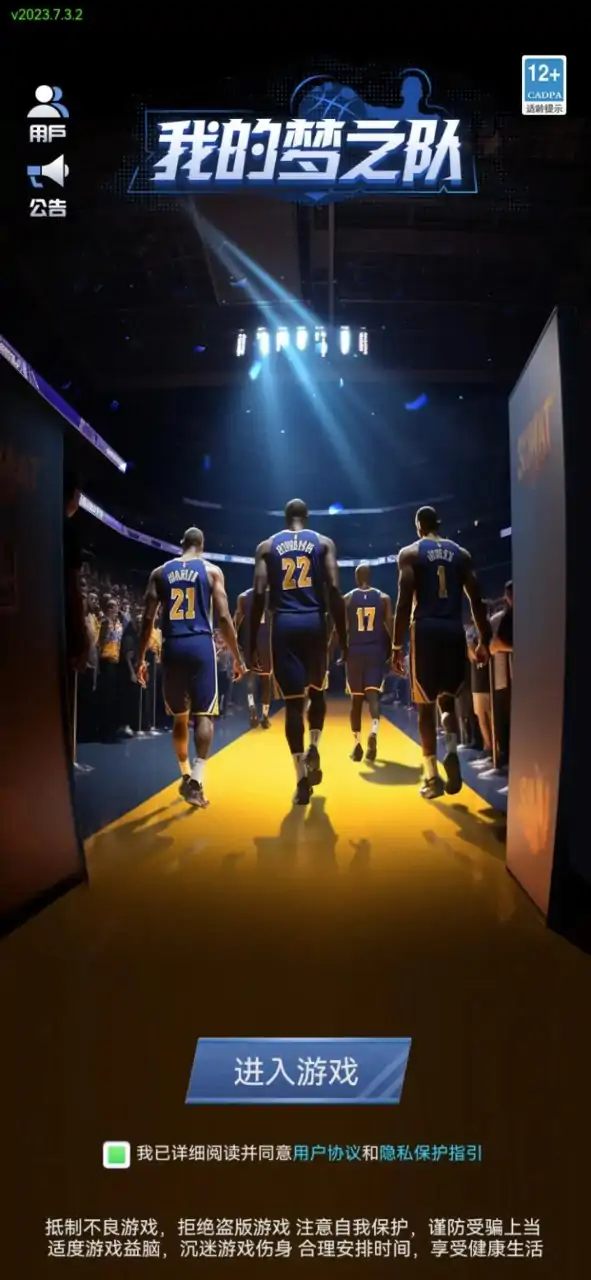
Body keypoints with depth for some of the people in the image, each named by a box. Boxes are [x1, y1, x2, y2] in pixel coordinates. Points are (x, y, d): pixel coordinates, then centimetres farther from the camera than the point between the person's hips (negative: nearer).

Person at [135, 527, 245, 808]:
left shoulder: (160, 572, 10)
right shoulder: (211, 571, 4)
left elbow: (148, 619, 5)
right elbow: (224, 617, -3)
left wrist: (141, 658, 11)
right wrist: (237, 657, 4)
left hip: (172, 647, 3)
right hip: (201, 645, -2)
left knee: (180, 716, 17)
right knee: (204, 714, -1)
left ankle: (186, 776, 27)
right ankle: (196, 779, -17)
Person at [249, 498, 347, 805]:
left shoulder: (266, 546, 9)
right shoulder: (323, 543, 7)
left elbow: (258, 595, -1)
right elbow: (334, 590, -3)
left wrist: (252, 645, 1)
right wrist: (343, 638, 1)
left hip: (284, 625, 0)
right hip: (314, 622, 0)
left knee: (293, 701, 1)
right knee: (317, 690, 23)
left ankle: (302, 777, -5)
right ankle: (313, 749, 3)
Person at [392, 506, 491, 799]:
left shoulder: (410, 553, 2)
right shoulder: (460, 553, 12)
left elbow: (404, 601, -7)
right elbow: (476, 599, 7)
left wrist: (397, 646, -5)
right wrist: (483, 640, 13)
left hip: (425, 630, -3)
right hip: (454, 631, 3)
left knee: (426, 705, 5)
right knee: (447, 699, 18)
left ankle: (432, 777, 3)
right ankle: (452, 752, -8)